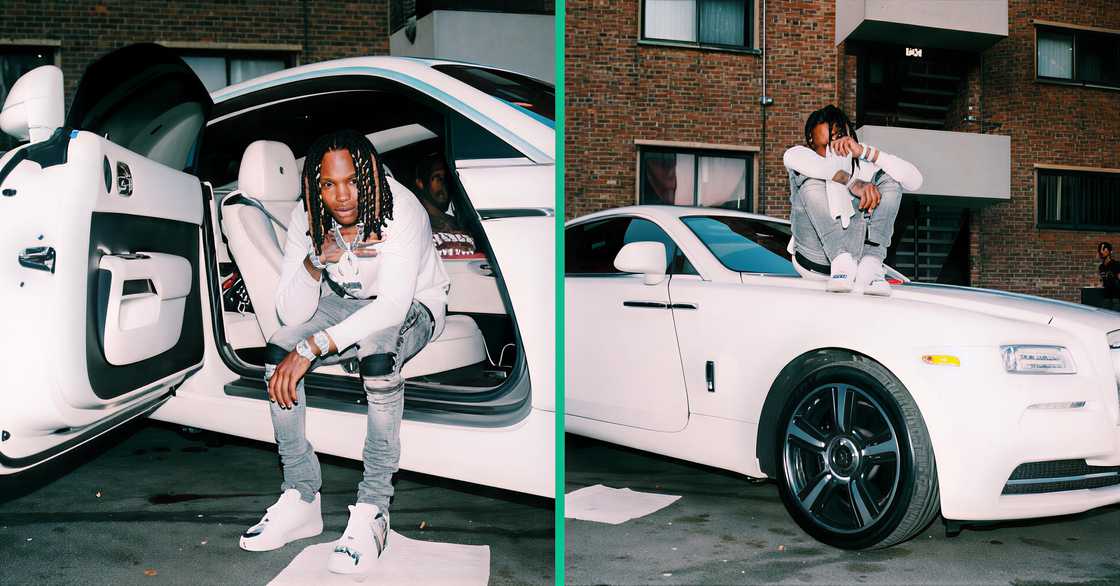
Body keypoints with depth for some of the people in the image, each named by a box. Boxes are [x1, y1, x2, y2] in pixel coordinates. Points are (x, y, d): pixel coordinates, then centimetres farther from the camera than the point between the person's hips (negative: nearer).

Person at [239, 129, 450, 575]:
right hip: (344, 302, 5)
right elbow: (292, 313, -16)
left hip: (413, 307, -5)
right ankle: (300, 500, -10)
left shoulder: (401, 211, -30)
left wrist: (311, 348, -42)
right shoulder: (307, 220, -15)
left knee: (377, 356, -38)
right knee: (278, 353, -21)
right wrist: (316, 259, -35)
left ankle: (373, 512, -28)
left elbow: (392, 305, -38)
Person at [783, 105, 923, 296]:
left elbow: (915, 180, -12)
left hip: (859, 250, 3)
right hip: (814, 256, -3)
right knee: (811, 177, -21)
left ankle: (870, 264, -26)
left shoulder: (864, 166, 3)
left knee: (889, 179, -9)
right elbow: (792, 156, -32)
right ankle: (842, 263, -33)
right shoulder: (810, 160, -4)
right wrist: (852, 182, -39)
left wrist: (865, 151, -20)